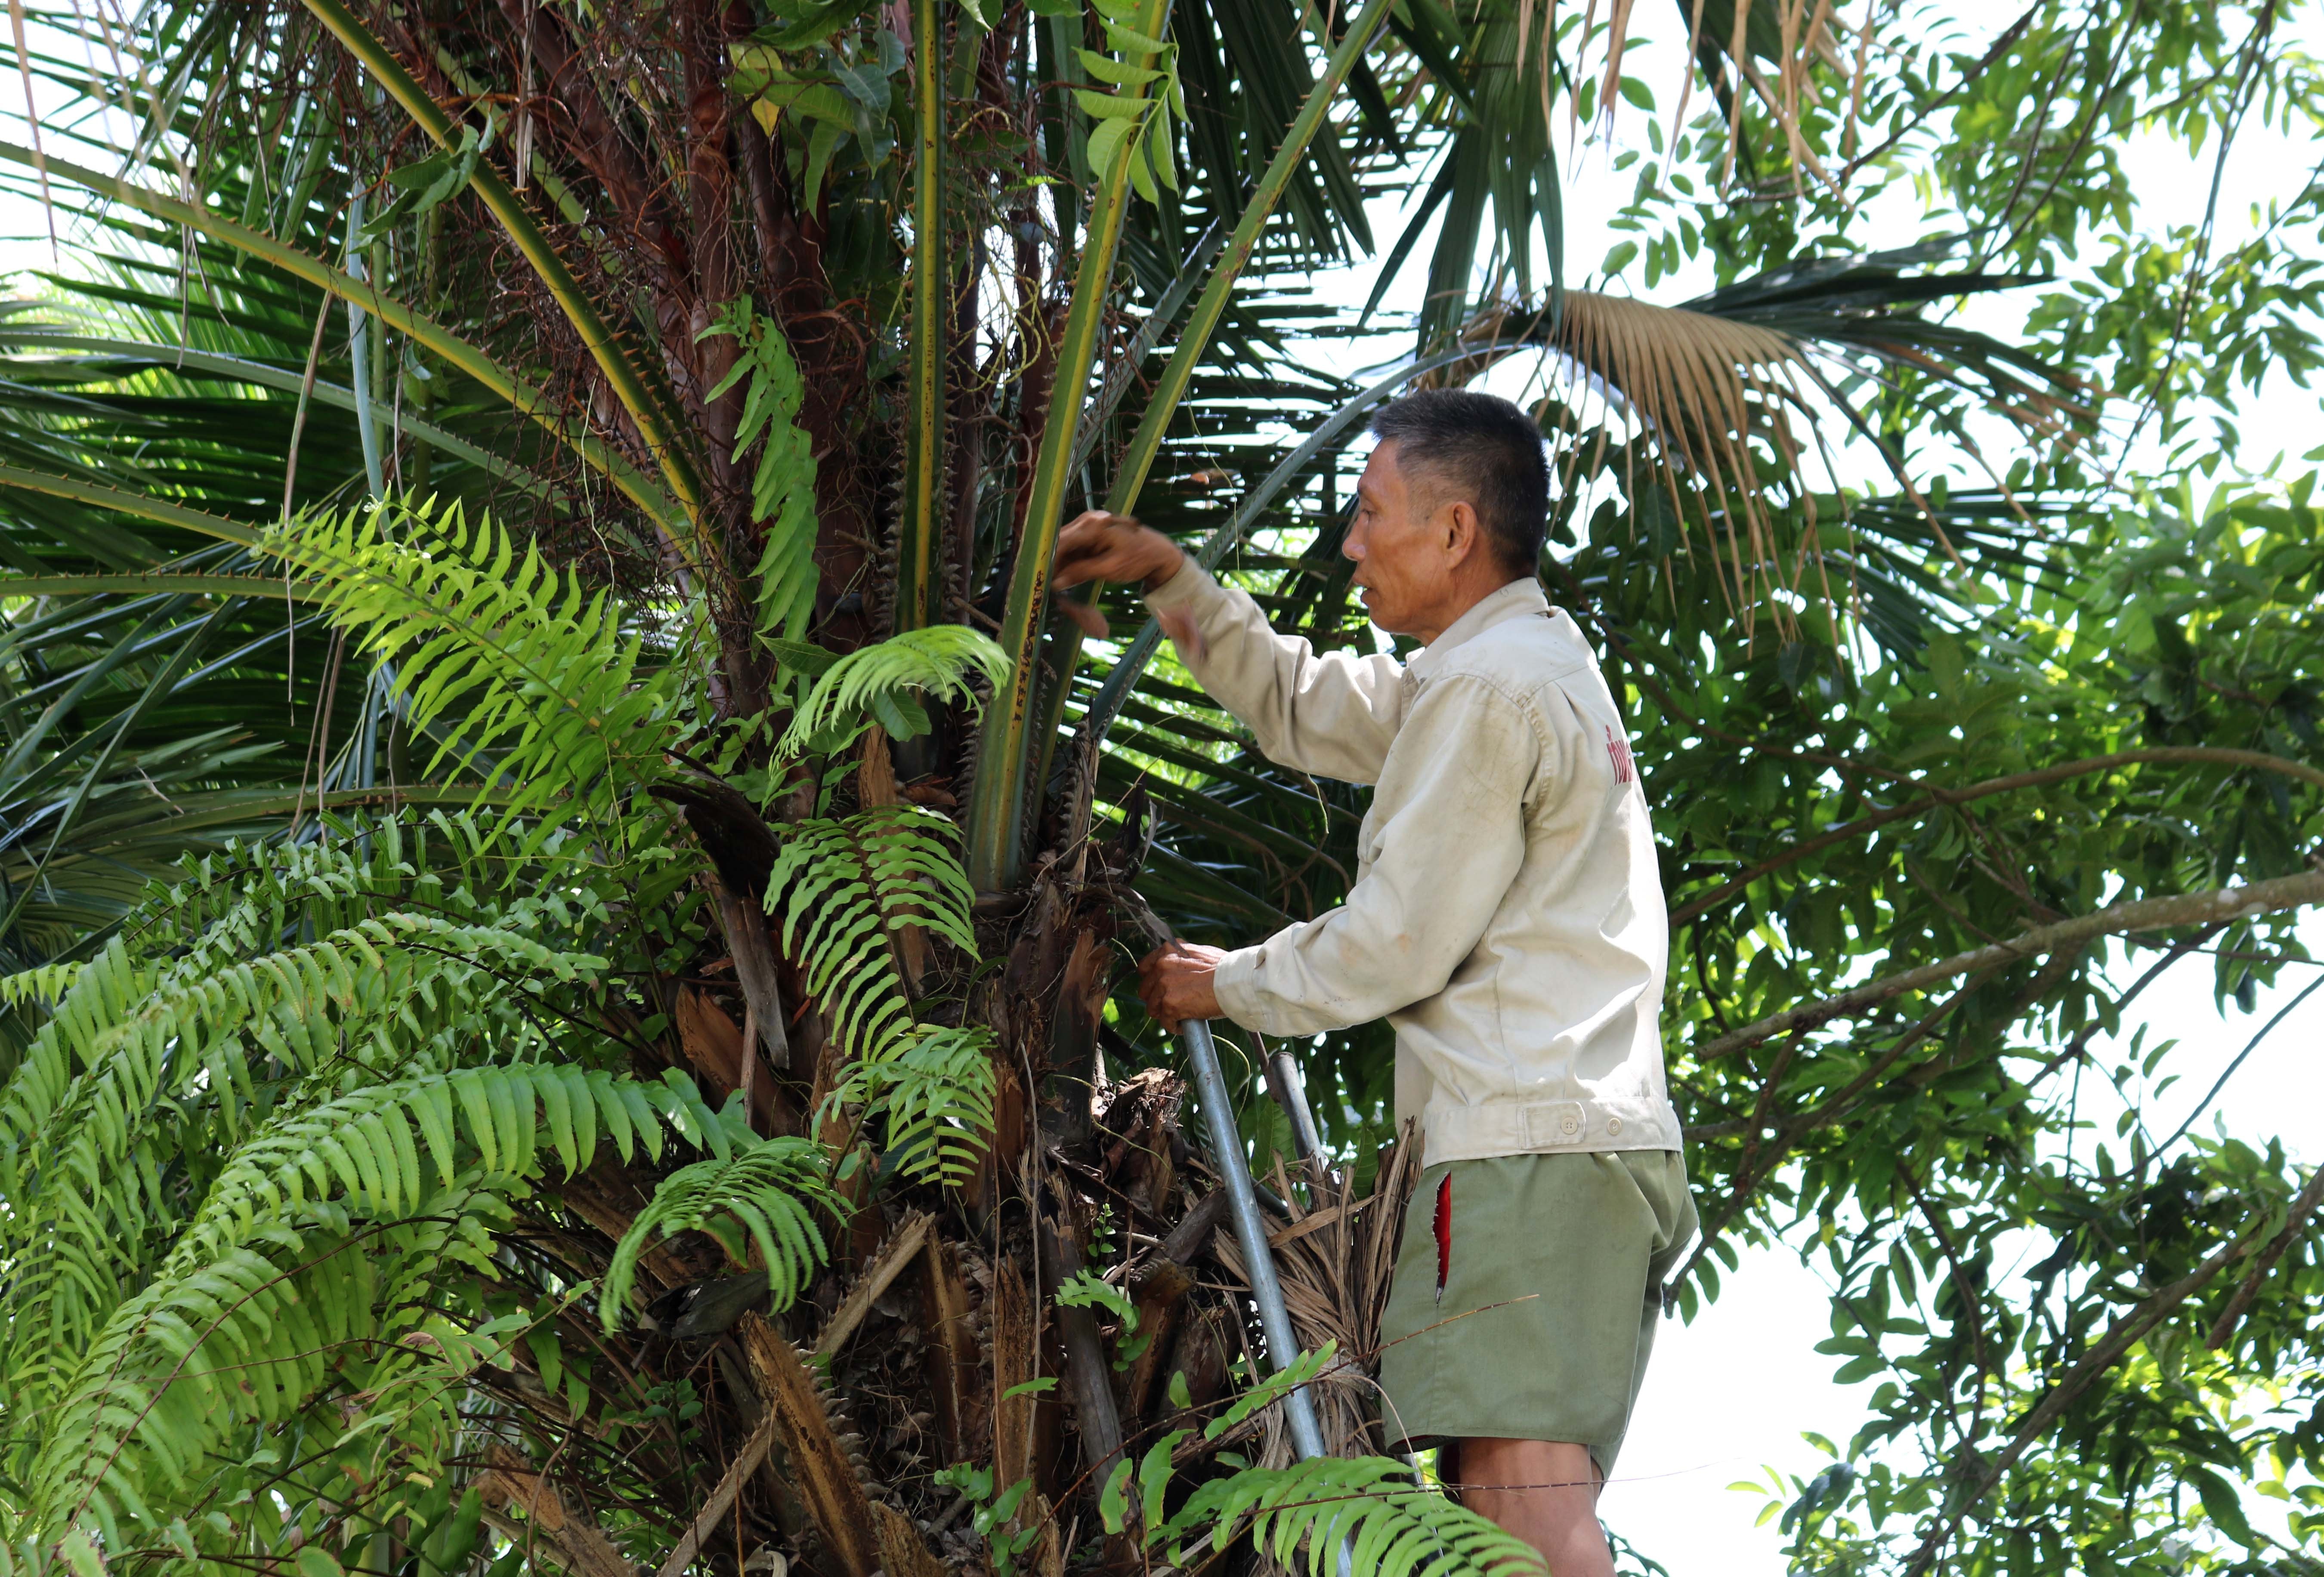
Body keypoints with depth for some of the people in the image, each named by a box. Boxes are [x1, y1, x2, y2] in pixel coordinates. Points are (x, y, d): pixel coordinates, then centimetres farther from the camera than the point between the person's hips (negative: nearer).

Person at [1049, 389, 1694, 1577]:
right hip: (1613, 1137, 10)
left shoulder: (1486, 688, -8)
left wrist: (1228, 984, 7)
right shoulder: (1534, 664, 24)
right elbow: (1303, 707, 34)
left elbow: (1399, 944, -8)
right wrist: (1168, 578, 29)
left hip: (1524, 1148, -10)